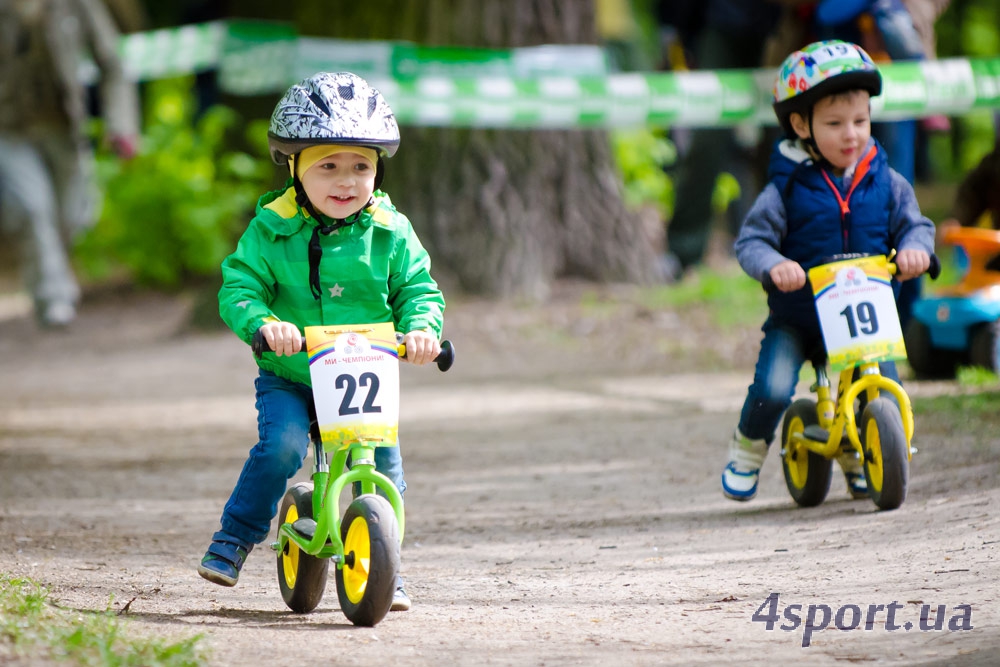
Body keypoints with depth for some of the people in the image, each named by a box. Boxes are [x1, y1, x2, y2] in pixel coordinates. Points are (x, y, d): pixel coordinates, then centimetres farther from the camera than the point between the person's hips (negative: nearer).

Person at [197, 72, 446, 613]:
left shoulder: (390, 233, -1)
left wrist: (421, 327, -21)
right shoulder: (272, 230, -6)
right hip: (288, 378, -2)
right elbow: (240, 286, -10)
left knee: (383, 462, -8)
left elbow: (418, 288, 1)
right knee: (280, 446, -24)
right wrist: (264, 322, -31)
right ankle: (232, 542, -6)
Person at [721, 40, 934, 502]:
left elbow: (914, 224, 4)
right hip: (796, 317, -3)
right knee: (773, 388, -21)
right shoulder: (788, 188, -9)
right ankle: (747, 451, 10)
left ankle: (855, 455, 23)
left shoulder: (885, 183, 1)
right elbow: (751, 241, -10)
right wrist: (774, 265, -31)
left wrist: (914, 248, -19)